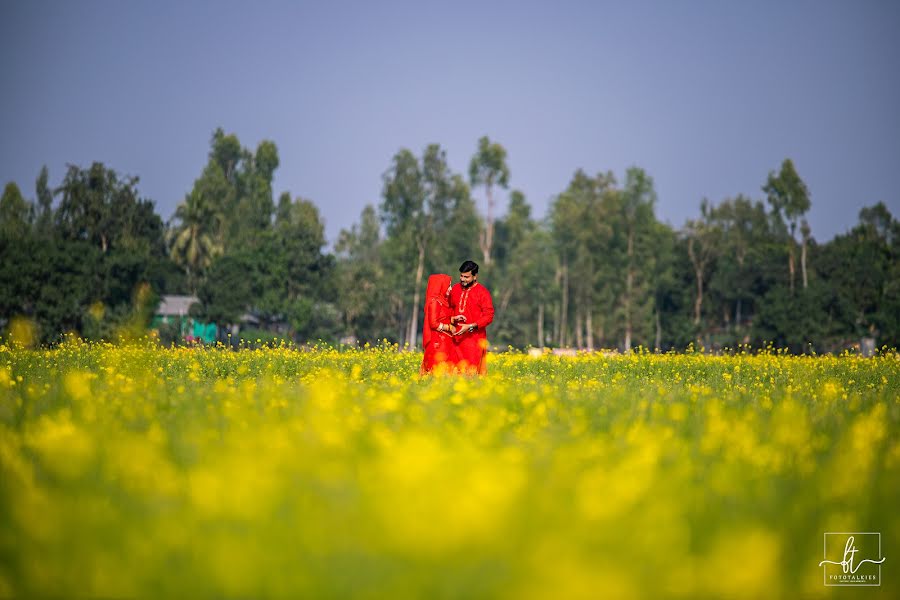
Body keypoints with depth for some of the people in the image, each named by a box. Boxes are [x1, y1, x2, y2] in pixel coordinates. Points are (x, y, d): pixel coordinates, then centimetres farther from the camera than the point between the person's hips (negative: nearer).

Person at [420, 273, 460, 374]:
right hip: (438, 342, -9)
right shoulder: (434, 302, -13)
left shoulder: (442, 301, 14)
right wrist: (449, 327, -10)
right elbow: (434, 324, -18)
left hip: (444, 341, 9)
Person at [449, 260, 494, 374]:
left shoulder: (482, 292, -4)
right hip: (457, 337, 4)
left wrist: (470, 326, -17)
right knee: (457, 369, -3)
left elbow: (488, 316, -7)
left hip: (474, 337, -4)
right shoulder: (456, 289, 11)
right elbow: (450, 308, 24)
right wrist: (452, 318, 0)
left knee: (471, 370, -10)